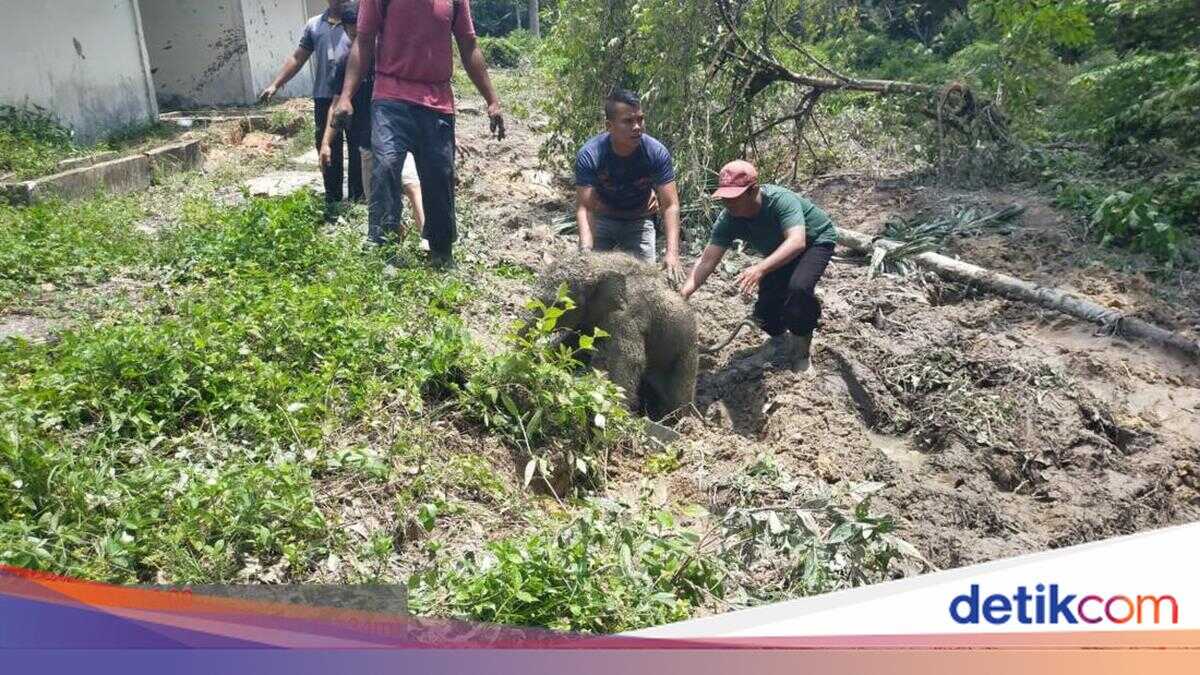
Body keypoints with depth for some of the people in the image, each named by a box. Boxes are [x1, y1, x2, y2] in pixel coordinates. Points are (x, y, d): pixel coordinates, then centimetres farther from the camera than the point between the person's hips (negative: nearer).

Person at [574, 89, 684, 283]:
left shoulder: (657, 153, -25)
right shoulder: (589, 155, -28)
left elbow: (670, 206, -25)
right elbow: (584, 207, -30)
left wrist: (672, 253, -38)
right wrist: (586, 251, -46)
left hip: (639, 221, 1)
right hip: (602, 219, -1)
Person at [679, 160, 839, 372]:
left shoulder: (780, 200, -37)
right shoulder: (727, 220, -24)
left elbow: (797, 242, -50)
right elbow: (707, 261, -27)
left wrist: (760, 269, -64)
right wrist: (683, 293, -44)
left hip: (815, 241, -5)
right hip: (778, 252, 5)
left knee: (798, 287, -33)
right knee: (765, 310, -12)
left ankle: (802, 346, -6)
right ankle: (779, 338, 24)